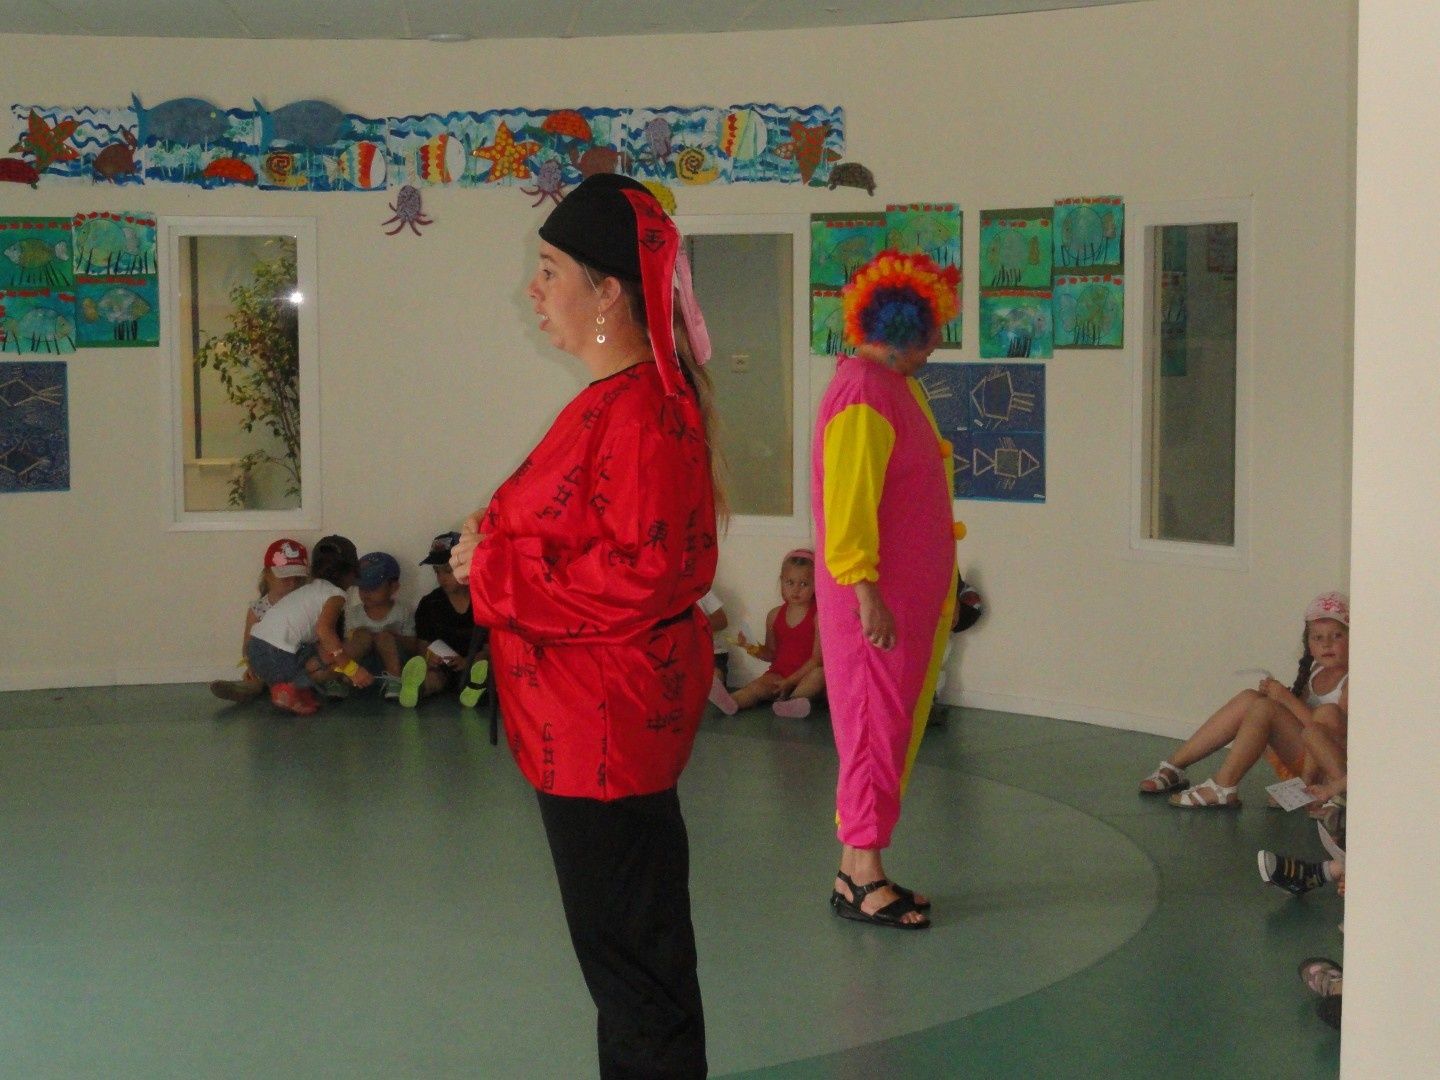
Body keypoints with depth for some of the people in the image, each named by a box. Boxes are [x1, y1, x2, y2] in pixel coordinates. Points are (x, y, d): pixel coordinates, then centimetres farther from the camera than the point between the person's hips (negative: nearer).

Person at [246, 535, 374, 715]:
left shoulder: (309, 589, 24)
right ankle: (292, 687, -10)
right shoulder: (336, 594, -2)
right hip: (278, 657, -8)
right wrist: (352, 668, -20)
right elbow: (324, 629, -19)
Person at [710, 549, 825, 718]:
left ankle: (792, 701, -56)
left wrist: (789, 681, -17)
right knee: (759, 684, -26)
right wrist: (757, 650, -3)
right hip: (779, 672, 3)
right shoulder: (775, 615, 11)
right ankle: (731, 702, -56)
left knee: (820, 674, -34)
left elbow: (817, 658, -11)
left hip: (805, 676, -3)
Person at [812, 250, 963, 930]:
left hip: (913, 595, 10)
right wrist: (866, 591, -25)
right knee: (877, 725, -5)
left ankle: (858, 870, 20)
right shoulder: (864, 393, -16)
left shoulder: (895, 387, 14)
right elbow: (849, 503, -22)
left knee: (891, 726, 13)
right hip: (879, 599, -10)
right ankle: (863, 878, 2)